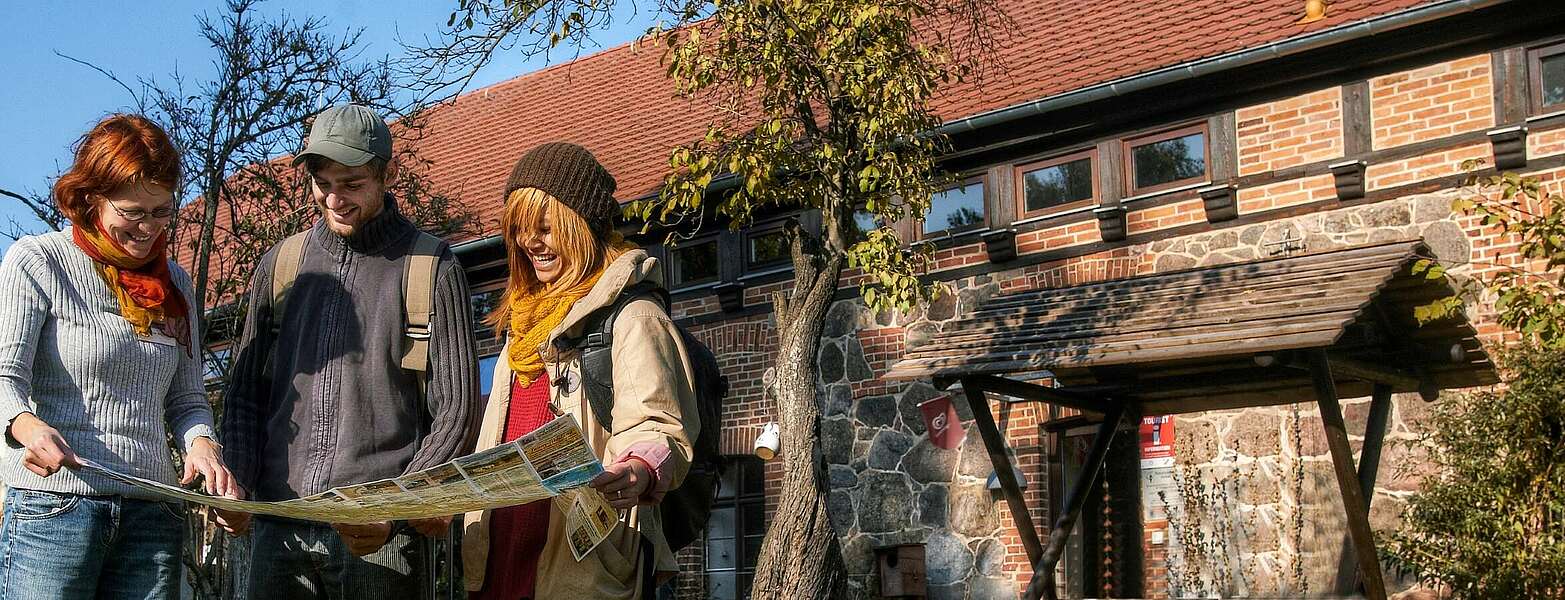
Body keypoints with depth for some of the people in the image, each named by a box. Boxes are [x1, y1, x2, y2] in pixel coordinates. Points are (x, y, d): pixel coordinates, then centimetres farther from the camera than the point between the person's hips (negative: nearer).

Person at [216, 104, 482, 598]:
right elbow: (246, 391, 15)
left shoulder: (433, 269, 0)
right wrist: (236, 482, -1)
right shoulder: (281, 264, 11)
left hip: (381, 538, -3)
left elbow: (456, 411, -3)